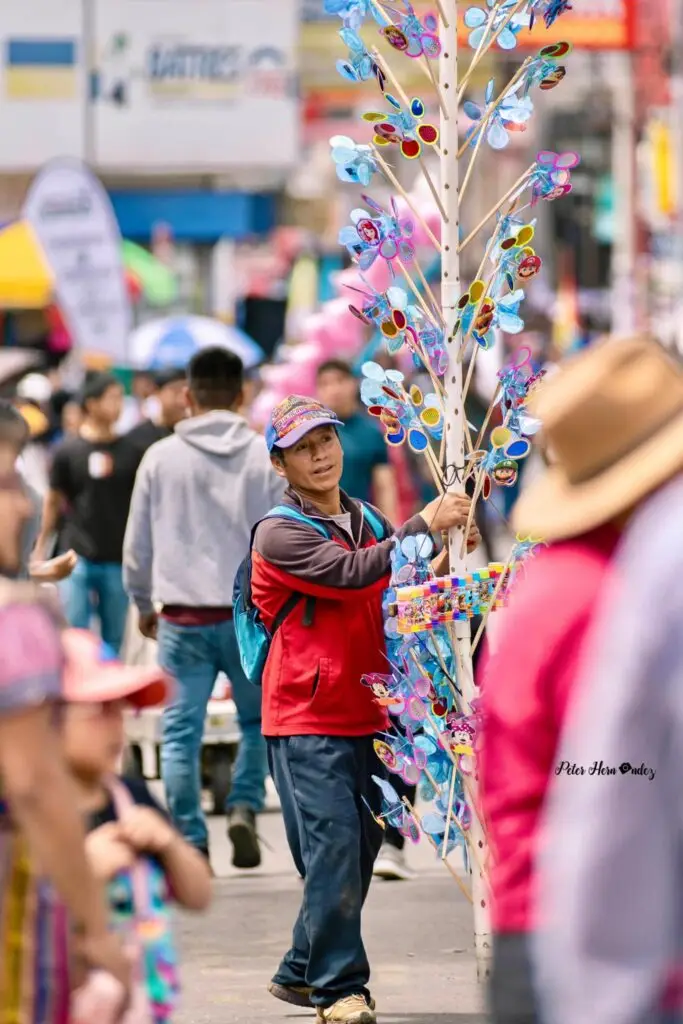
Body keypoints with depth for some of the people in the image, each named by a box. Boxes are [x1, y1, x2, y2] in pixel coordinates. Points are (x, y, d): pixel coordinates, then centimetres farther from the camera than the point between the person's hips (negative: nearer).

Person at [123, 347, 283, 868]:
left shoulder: (161, 458, 1)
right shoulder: (265, 457, -2)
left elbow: (138, 544, 7)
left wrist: (144, 605, 22)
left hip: (183, 617, 0)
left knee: (182, 732, 4)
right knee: (260, 718, 17)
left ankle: (190, 843, 1)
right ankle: (244, 808, -2)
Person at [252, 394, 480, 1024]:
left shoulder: (370, 524, 15)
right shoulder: (279, 535, -8)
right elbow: (351, 572, -22)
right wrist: (425, 525, -19)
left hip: (368, 716, 7)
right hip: (307, 722, -7)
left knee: (358, 852, 10)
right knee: (334, 848, -14)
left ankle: (301, 974, 24)